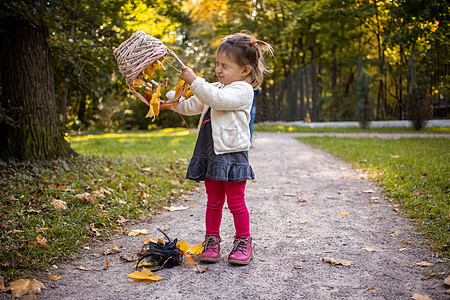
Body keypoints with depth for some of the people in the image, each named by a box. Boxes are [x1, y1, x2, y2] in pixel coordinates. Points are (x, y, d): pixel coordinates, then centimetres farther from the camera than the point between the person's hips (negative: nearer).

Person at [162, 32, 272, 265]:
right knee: (213, 202, 14)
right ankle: (212, 241, 23)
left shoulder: (243, 90, -8)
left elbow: (218, 100, -24)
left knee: (236, 202, 2)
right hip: (210, 154, 7)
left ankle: (243, 242, 16)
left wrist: (195, 81, -22)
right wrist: (173, 103, 6)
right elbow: (192, 106, 21)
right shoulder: (215, 88, 18)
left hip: (232, 154, -7)